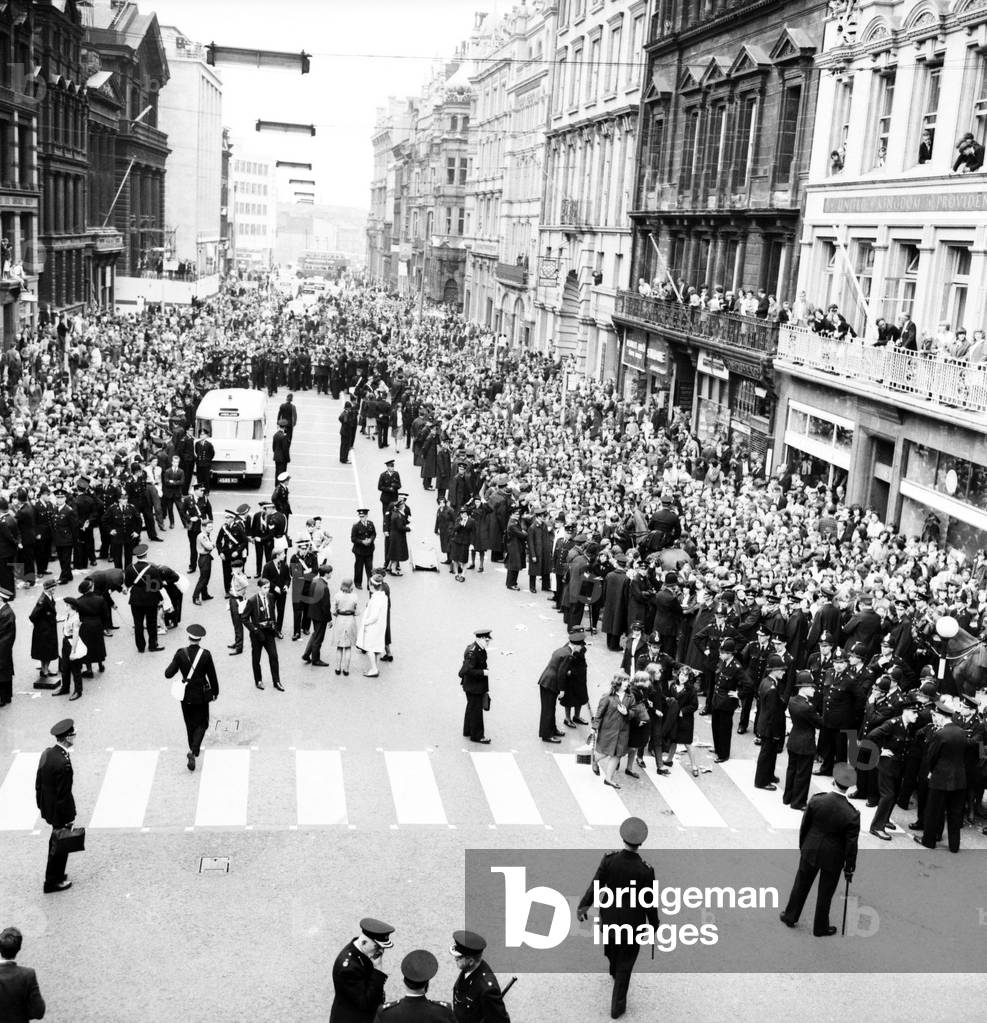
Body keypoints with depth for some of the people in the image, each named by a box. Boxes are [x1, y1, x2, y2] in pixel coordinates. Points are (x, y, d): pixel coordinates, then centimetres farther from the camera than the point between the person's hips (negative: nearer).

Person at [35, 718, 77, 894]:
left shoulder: (47, 753, -4)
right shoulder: (63, 763, -31)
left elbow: (38, 783, 6)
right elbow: (63, 795, -25)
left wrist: (42, 808, 17)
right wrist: (67, 820, -16)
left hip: (48, 808, 9)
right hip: (61, 812, -8)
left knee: (55, 843, 24)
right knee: (60, 845, 9)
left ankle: (55, 875, 40)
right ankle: (53, 882, 23)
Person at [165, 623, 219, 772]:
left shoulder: (181, 653, -14)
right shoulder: (205, 655, -17)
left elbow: (168, 674, -11)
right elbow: (212, 676, -8)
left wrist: (174, 663, 8)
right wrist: (215, 692, 7)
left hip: (186, 695, 2)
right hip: (201, 695, -2)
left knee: (190, 724, 21)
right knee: (202, 724, 12)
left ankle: (193, 750, 35)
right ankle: (193, 751, -8)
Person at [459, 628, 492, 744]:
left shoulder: (480, 649, 3)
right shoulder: (472, 652, -27)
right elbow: (466, 670, -31)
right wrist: (482, 672, -27)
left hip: (478, 685, 10)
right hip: (473, 686, -10)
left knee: (471, 708, 22)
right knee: (476, 710, 1)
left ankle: (468, 731, 36)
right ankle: (477, 735, 12)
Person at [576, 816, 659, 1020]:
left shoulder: (609, 860, -21)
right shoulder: (646, 870, -25)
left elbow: (595, 887, -11)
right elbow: (649, 903, -16)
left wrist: (583, 906, 5)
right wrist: (654, 925, 1)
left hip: (609, 918, 3)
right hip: (633, 923, -3)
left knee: (611, 947, 34)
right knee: (626, 965, 15)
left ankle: (614, 971, 63)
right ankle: (617, 1006, 24)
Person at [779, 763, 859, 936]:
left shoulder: (816, 800, -19)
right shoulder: (852, 815, -25)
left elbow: (804, 826, -5)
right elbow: (851, 845, -15)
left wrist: (802, 846, 13)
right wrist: (849, 868, 0)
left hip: (810, 850, 2)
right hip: (833, 858, -2)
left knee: (801, 884, 23)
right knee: (825, 893, 18)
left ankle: (790, 917, 40)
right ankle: (820, 928, 35)